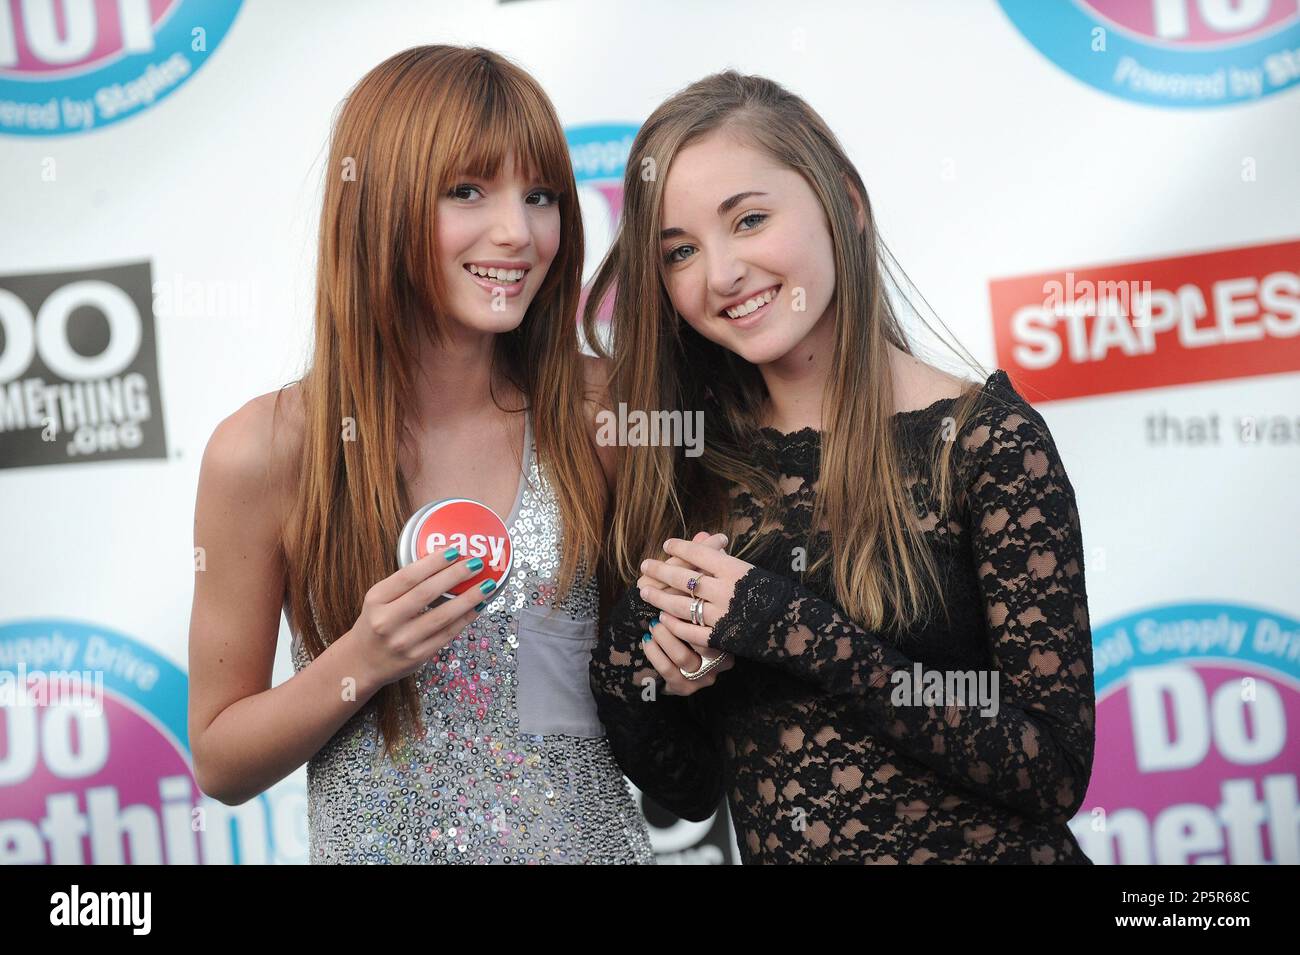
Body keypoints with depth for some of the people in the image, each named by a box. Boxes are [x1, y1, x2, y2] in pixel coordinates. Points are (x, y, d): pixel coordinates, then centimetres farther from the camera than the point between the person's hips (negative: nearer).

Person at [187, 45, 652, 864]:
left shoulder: (598, 411, -9)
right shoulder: (266, 451, -15)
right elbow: (220, 764, -7)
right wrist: (362, 661, -22)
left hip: (597, 837, 2)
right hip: (380, 843, -2)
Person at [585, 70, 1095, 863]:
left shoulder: (983, 436, -12)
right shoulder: (695, 468, -1)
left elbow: (1055, 773, -16)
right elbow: (690, 789, 4)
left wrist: (791, 628, -20)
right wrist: (632, 670, -15)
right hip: (775, 853, 4)